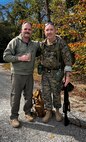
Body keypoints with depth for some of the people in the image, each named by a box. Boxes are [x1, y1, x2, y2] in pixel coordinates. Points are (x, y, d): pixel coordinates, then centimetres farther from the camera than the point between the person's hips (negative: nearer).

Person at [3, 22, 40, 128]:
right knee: (15, 95, 1)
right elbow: (6, 56, -9)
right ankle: (14, 117, 13)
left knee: (29, 95, 13)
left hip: (29, 74, 5)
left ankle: (27, 112, 31)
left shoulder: (35, 44, 10)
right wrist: (20, 58, -18)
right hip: (17, 74, -5)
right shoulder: (15, 42, -5)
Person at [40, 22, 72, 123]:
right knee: (46, 93, 4)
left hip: (56, 73, -4)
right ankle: (48, 112, 19)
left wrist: (67, 75, -23)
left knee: (56, 93, 8)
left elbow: (67, 59, -18)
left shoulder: (61, 43, -17)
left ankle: (57, 111, 30)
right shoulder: (43, 44, -2)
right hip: (45, 72, 4)